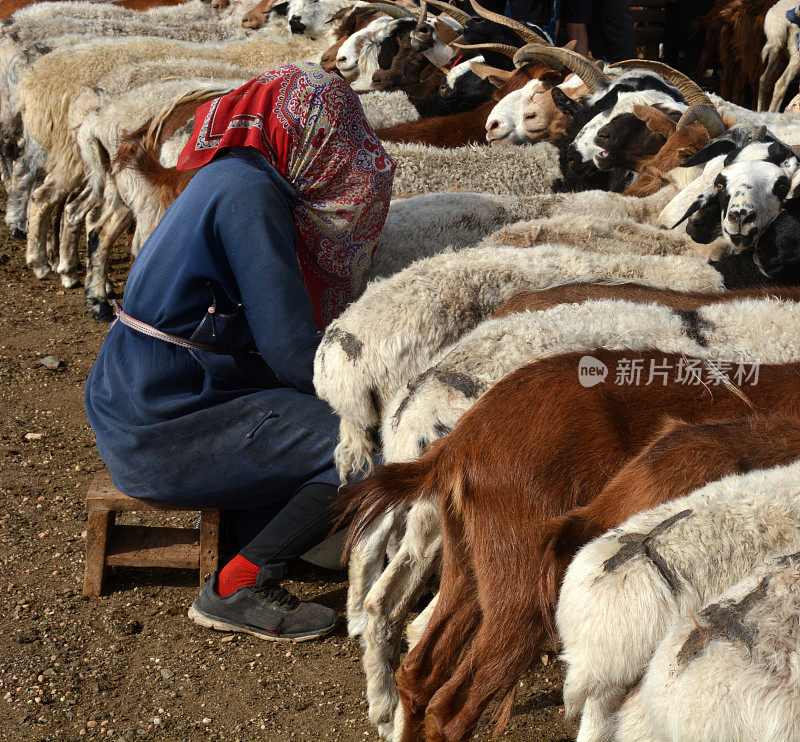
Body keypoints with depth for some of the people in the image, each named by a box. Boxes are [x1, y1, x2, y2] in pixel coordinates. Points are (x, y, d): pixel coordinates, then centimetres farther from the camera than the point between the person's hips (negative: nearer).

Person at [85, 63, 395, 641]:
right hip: (161, 428, -10)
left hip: (137, 399, 10)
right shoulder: (249, 192, -17)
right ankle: (234, 592, -3)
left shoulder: (231, 176, 14)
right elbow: (286, 342, -18)